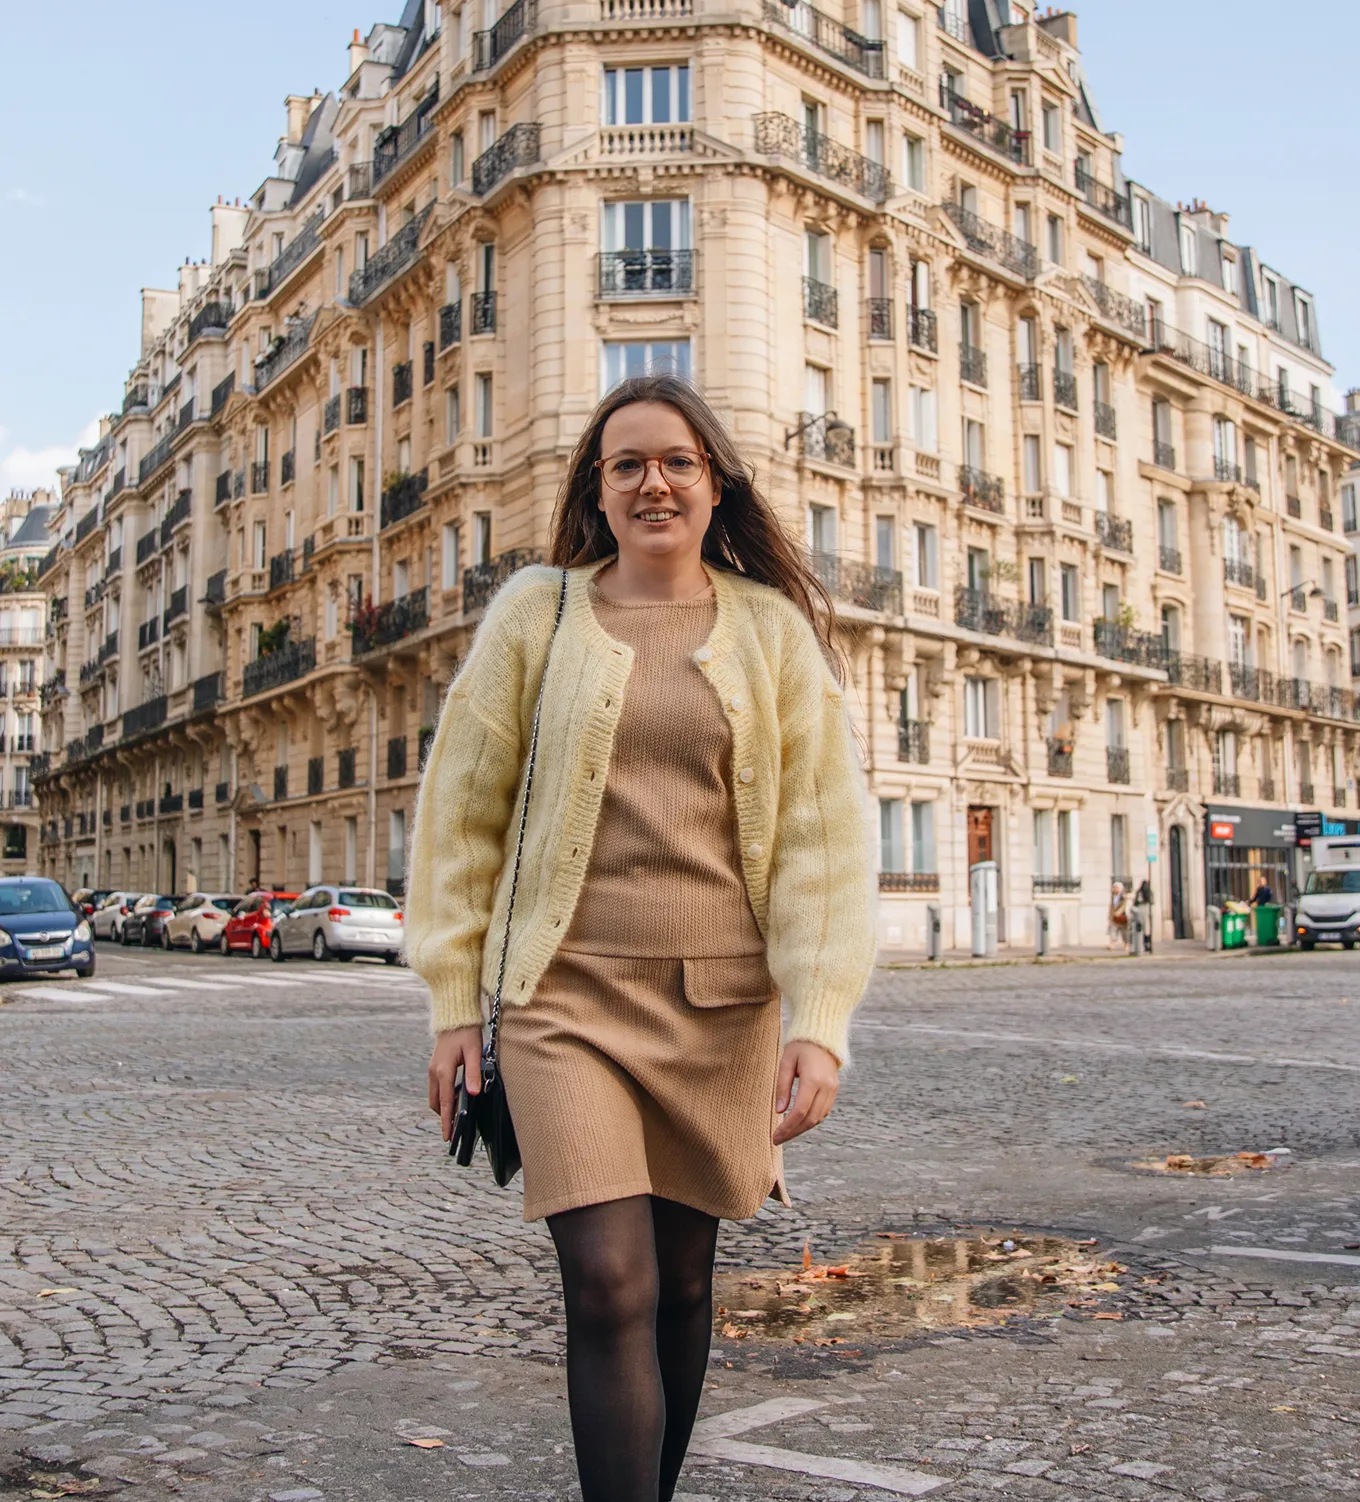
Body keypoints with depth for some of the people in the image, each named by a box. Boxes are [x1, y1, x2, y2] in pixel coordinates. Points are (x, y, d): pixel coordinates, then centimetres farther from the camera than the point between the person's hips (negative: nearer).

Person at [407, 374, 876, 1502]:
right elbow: (461, 813, 7)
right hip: (569, 990, -1)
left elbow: (826, 829, 1)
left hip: (722, 998, 2)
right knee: (611, 1285, -11)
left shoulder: (773, 627, 6)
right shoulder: (536, 614, 5)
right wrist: (454, 1001, 2)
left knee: (684, 1279, 13)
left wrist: (822, 1017, -8)